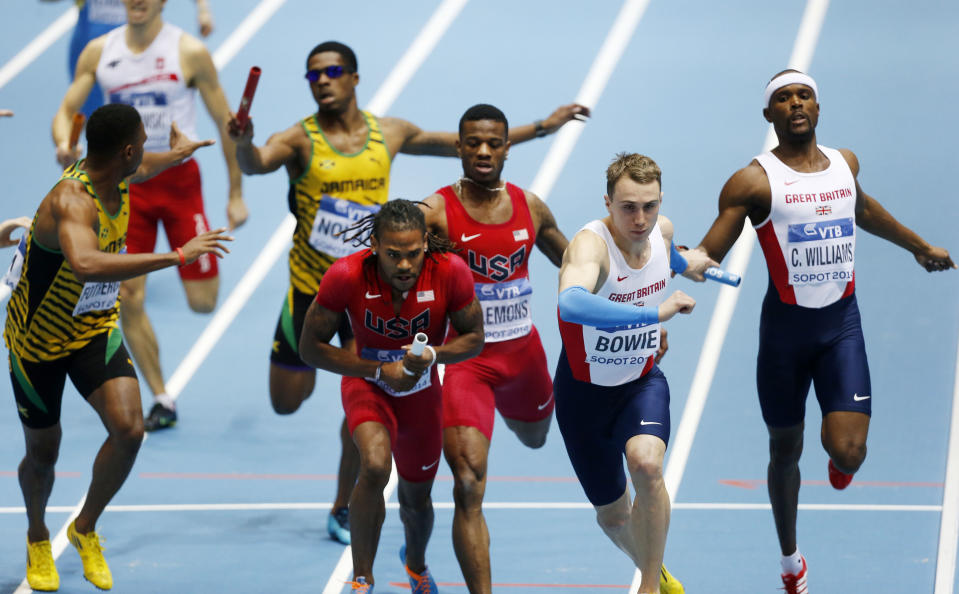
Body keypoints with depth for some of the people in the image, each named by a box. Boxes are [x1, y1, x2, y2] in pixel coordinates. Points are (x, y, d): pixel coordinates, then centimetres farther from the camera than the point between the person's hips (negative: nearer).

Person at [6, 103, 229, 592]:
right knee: (42, 452, 10)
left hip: (97, 331, 6)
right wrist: (177, 256, -55)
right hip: (38, 337, -6)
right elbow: (85, 263, -56)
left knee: (128, 428, -17)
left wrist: (176, 154, 43)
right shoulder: (73, 200, -34)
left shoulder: (118, 179, -7)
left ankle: (85, 528, 8)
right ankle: (38, 538, 42)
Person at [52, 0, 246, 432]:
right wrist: (64, 144, -21)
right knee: (127, 297, -6)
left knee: (202, 302, -4)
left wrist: (236, 194, -2)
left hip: (179, 179, -2)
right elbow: (67, 110, 4)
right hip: (125, 181, 2)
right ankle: (161, 399, 7)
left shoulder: (190, 53, -10)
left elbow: (225, 121, -3)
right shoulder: (99, 52, -1)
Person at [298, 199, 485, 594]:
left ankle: (415, 561, 55)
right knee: (375, 465, -32)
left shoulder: (451, 272, -26)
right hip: (368, 384, -2)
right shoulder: (346, 276, -29)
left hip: (422, 392, 3)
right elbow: (310, 347, -18)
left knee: (416, 498, 20)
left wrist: (433, 355, -31)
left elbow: (474, 339, -10)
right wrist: (379, 370, -26)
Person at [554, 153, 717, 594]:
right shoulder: (591, 244, -31)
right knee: (613, 515, 12)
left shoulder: (663, 231, -10)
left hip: (642, 383, 3)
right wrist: (654, 312, -57)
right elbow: (572, 304, -54)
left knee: (646, 462, -30)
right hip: (585, 391, -3)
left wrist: (684, 264, 39)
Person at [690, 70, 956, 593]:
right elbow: (707, 255, -12)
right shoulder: (754, 181, -9)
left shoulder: (844, 162, 6)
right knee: (785, 449, 11)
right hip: (785, 327, -2)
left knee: (848, 452, -14)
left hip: (842, 324, 2)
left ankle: (839, 453, 27)